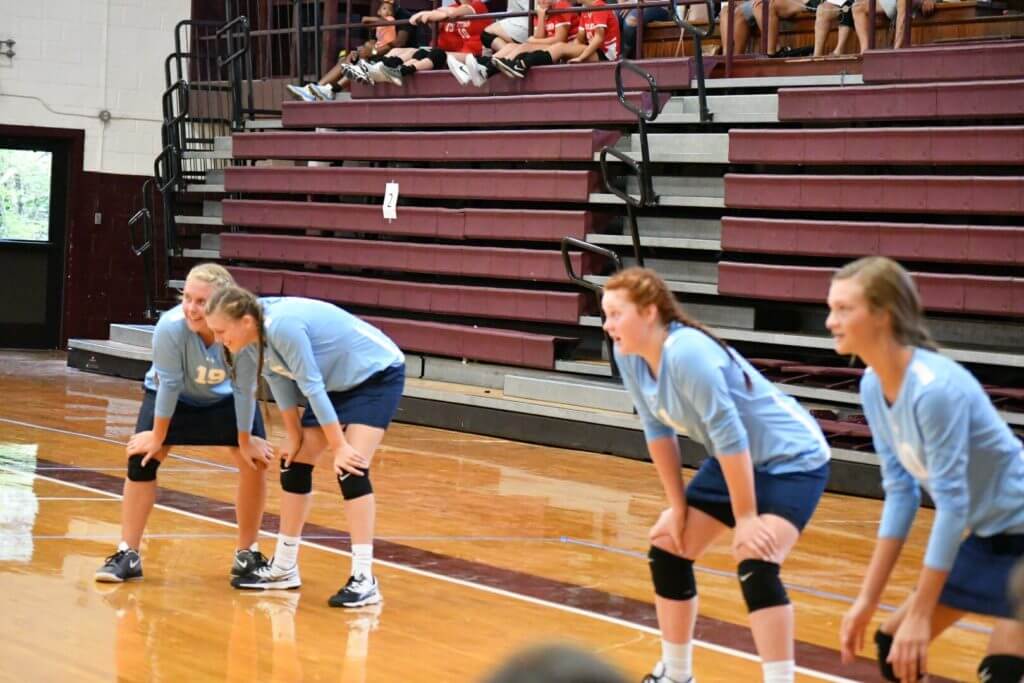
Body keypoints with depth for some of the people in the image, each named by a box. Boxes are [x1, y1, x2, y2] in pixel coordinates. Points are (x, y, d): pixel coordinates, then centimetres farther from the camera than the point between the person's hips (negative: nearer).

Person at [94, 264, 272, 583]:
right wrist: (158, 436, -15)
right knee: (142, 457, -11)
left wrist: (245, 440, -14)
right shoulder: (170, 327, -39)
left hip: (225, 398, 1)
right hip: (173, 396, -1)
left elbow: (244, 388, -24)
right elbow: (168, 384, -27)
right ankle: (128, 554, 0)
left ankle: (247, 554, 12)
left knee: (256, 460, -5)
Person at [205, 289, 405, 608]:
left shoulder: (283, 326, -33)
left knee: (350, 467, -21)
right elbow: (280, 379, 3)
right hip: (339, 382, 9)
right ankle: (284, 568, 18)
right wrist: (294, 435, 4)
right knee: (294, 462, 7)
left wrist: (338, 445, -22)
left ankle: (363, 579, -20)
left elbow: (311, 387, -28)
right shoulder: (259, 333, -9)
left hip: (378, 374, -9)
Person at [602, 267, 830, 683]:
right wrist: (677, 506, 1)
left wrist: (746, 517, -25)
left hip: (792, 459, -9)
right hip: (736, 462, 9)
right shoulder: (629, 357, -9)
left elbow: (729, 434, -30)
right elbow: (657, 430, 1)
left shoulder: (687, 353, -33)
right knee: (667, 545, 10)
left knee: (755, 567, -26)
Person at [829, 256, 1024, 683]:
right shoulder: (873, 387, -5)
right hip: (986, 535, 9)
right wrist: (867, 600, 2)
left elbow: (951, 504, -27)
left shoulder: (934, 388, -29)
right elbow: (900, 492, 2)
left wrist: (919, 615, -22)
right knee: (895, 648, 10)